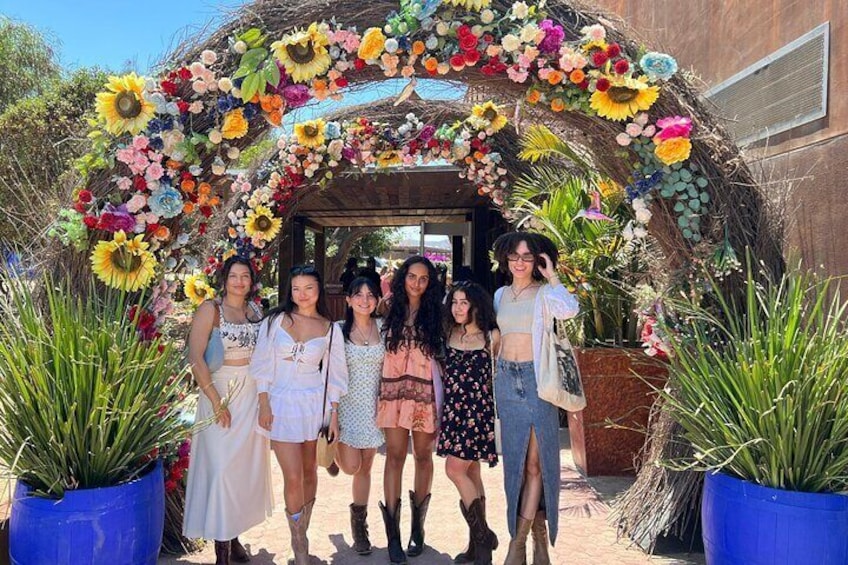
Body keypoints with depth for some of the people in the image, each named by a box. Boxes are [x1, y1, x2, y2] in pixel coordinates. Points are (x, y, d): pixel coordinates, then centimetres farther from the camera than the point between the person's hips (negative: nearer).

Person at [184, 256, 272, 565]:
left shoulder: (256, 310, 8)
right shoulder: (211, 309, -7)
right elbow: (195, 357, -14)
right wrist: (216, 400, -17)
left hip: (253, 394, 5)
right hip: (221, 392, -5)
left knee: (248, 465, 11)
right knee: (222, 466, -2)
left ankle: (235, 535, 27)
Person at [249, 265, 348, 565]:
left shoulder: (330, 329, 1)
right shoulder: (275, 321, -1)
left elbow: (333, 375, 5)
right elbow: (262, 366, 0)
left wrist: (334, 415, 3)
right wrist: (264, 405, -5)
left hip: (315, 404, 2)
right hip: (282, 404, -1)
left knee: (309, 472, 11)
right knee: (293, 477, -5)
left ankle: (302, 533, 33)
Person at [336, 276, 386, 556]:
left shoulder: (382, 327, 0)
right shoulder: (339, 330, -6)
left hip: (373, 404, 2)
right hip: (347, 404, -2)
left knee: (365, 467, 9)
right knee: (351, 466, -8)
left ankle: (359, 523, 27)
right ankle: (334, 450, 28)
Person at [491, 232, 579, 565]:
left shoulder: (545, 293, -3)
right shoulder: (500, 294, 12)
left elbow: (569, 310, -26)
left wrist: (552, 276, -14)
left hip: (536, 378, -5)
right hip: (506, 378, 5)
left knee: (535, 461, -2)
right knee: (515, 458, 11)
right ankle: (538, 530, 28)